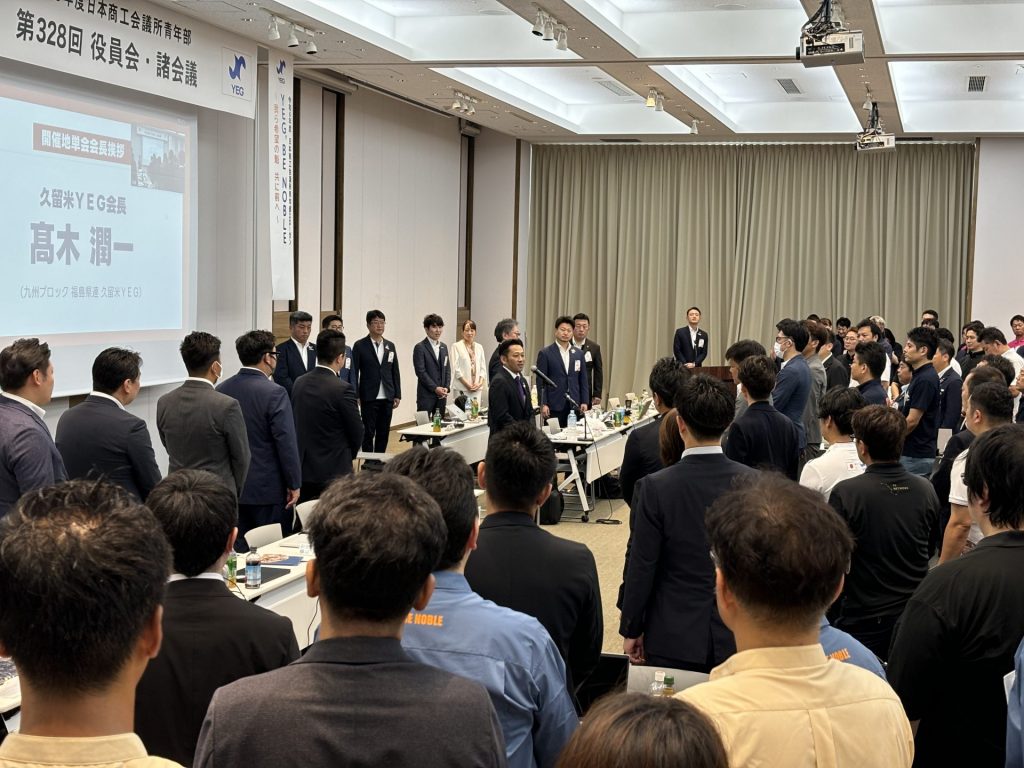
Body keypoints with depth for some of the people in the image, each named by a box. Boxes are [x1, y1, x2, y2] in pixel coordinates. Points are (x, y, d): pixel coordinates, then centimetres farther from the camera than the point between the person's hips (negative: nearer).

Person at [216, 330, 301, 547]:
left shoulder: (221, 390, 3)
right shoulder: (274, 392, -15)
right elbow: (286, 442, -15)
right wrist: (294, 484, -7)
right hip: (269, 488, -6)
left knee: (239, 549, 10)